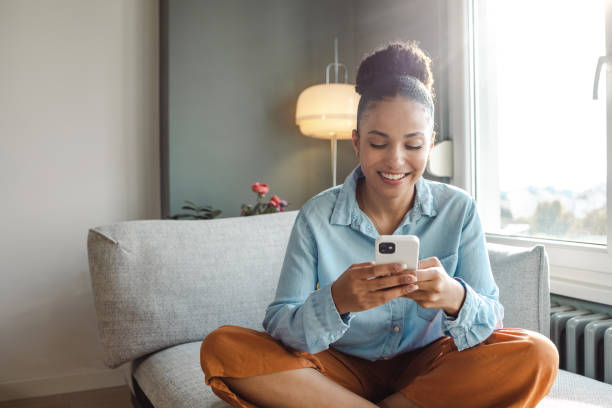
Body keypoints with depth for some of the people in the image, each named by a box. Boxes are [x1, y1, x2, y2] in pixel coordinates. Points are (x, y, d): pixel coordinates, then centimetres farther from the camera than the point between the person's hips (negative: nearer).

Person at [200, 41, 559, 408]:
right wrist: (336, 301, -37)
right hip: (345, 369, 0)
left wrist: (455, 298, -35)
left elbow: (490, 319, -10)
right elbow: (279, 324, -15)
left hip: (427, 369, 1)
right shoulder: (317, 217, -11)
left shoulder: (458, 210, -7)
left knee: (537, 356, -25)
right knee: (223, 348, -21)